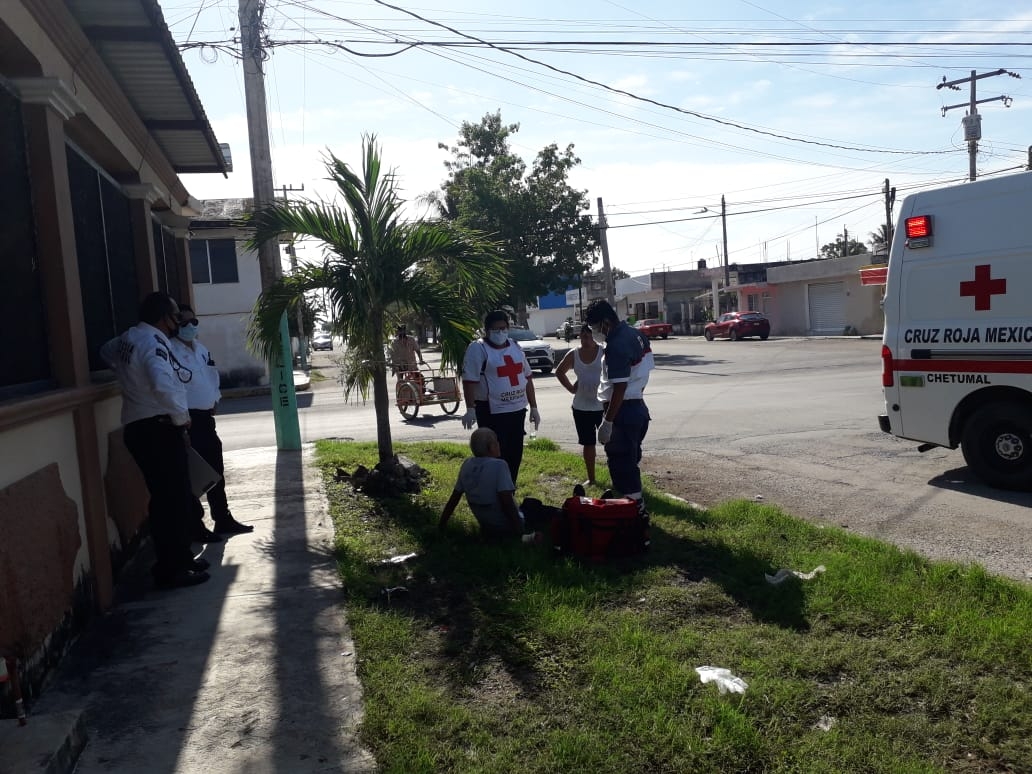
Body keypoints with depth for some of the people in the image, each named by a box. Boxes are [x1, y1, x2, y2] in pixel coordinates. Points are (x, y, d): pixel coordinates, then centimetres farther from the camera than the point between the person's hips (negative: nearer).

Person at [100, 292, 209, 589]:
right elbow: (163, 385, -32)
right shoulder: (153, 342, -16)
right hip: (158, 429, -10)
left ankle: (177, 560, 25)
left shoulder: (127, 339, 14)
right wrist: (181, 417, -17)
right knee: (174, 499, -5)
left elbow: (106, 352, 39)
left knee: (165, 498, 16)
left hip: (138, 428, 10)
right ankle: (172, 570, 0)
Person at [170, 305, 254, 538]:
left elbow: (212, 375, 25)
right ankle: (195, 526, 9)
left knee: (216, 470, 16)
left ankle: (223, 519, 28)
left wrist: (214, 399, 12)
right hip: (188, 418, -9)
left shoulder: (201, 348, 15)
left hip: (206, 416, 9)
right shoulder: (171, 350, -13)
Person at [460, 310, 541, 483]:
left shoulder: (515, 346, 13)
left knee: (515, 457, 12)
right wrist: (470, 409, -23)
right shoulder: (478, 349, -8)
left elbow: (527, 377, 16)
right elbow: (469, 381, -14)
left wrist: (533, 407, 13)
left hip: (517, 410, 7)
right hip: (492, 412, -7)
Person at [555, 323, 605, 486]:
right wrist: (571, 388, 5)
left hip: (603, 405, -3)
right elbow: (559, 372, 17)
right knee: (588, 443, 11)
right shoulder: (573, 355, 3)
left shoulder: (604, 352, -8)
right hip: (581, 407, 3)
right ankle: (591, 478, 24)